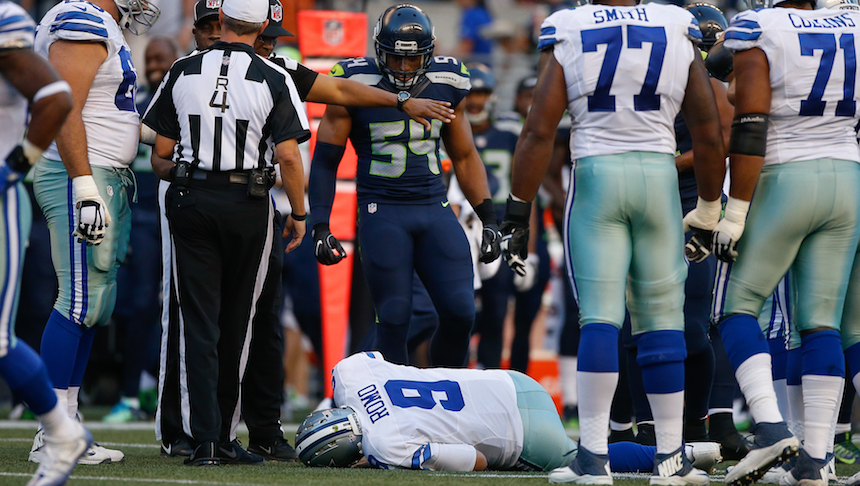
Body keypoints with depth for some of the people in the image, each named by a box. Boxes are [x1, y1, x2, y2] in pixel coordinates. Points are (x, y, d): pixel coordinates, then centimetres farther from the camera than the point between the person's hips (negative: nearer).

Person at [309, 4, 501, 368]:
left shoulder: (447, 85, 7)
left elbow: (465, 157, 18)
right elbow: (324, 162, 2)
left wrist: (489, 220, 12)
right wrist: (320, 226, -6)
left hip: (435, 211, 3)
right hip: (382, 212, -3)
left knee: (460, 313, -7)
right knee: (394, 319, -8)